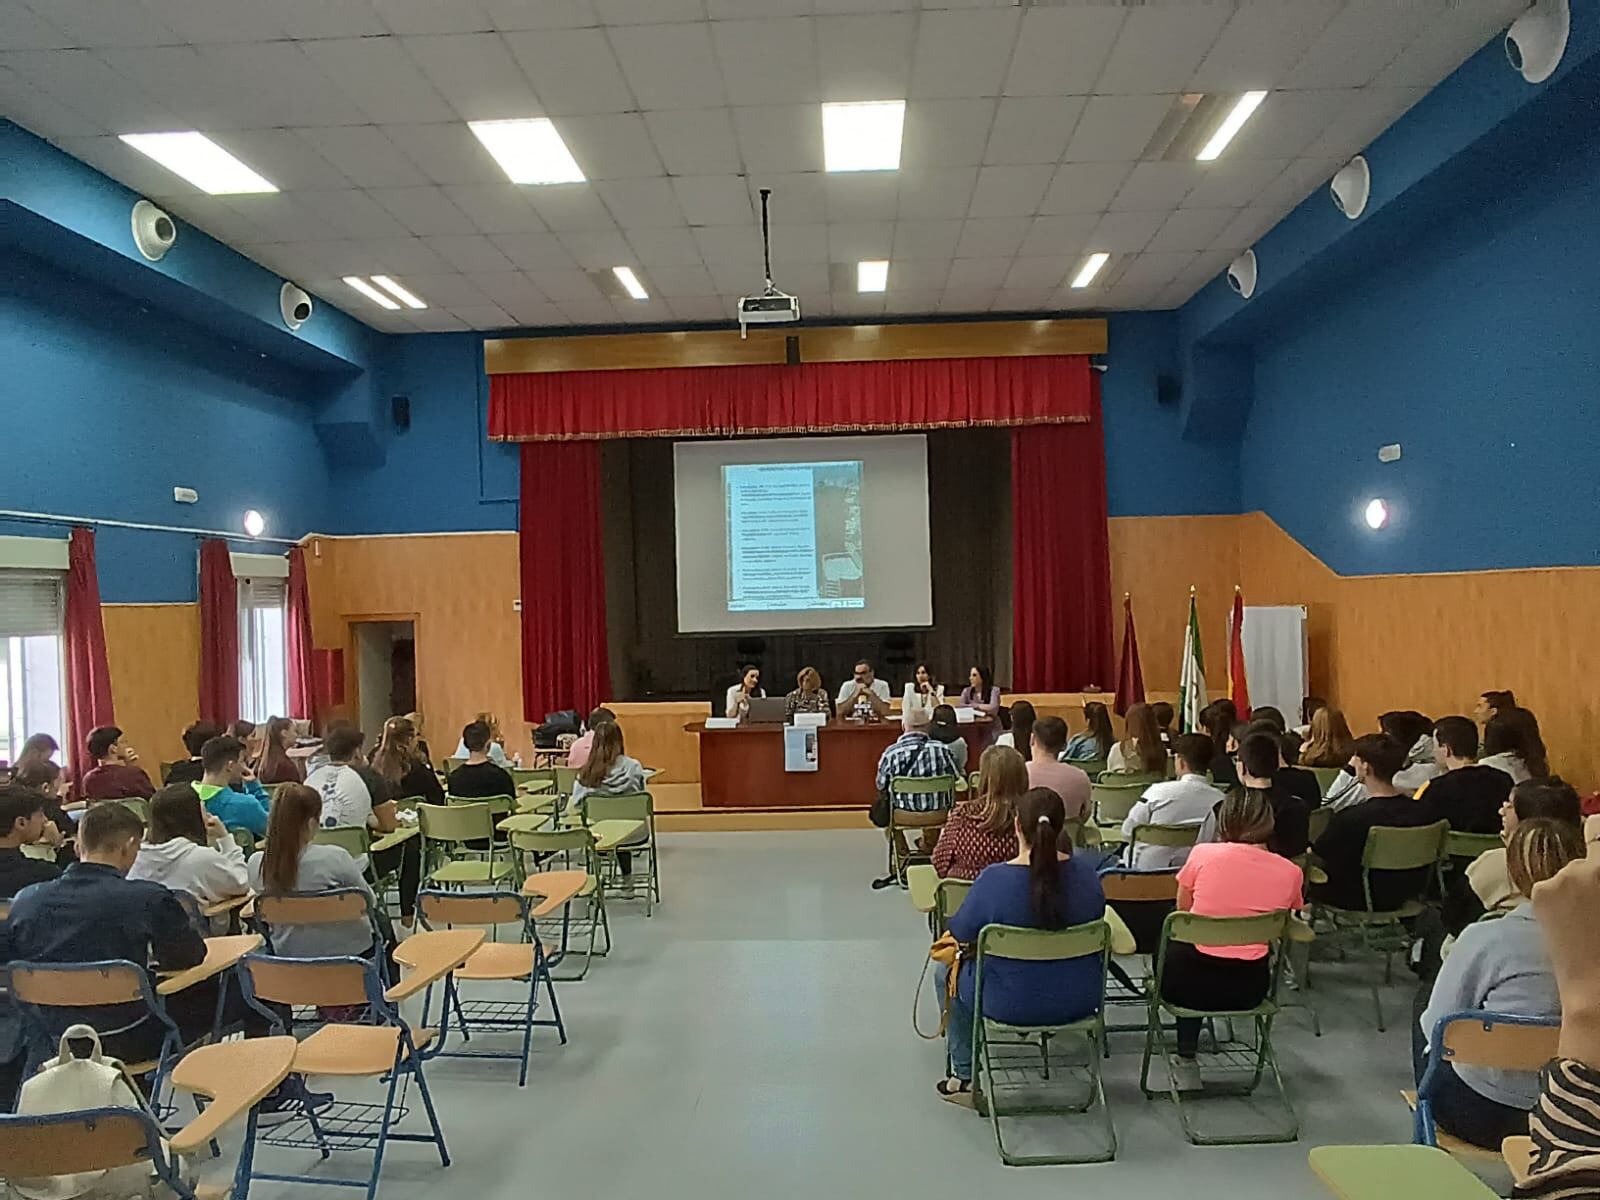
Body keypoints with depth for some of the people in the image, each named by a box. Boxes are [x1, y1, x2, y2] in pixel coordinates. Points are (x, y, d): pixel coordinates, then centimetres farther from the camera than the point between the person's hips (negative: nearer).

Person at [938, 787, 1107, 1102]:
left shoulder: (993, 879, -25)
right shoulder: (1085, 870, -13)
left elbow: (961, 932, -10)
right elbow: (1095, 920, 6)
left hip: (1012, 1005, -4)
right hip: (1081, 1001, 4)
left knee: (953, 974, 26)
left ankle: (964, 1077, 34)